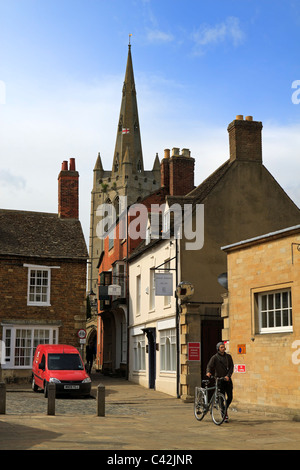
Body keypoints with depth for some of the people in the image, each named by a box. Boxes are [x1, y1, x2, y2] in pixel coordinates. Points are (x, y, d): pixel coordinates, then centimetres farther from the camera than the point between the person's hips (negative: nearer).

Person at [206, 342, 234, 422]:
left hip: (227, 379, 3)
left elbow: (231, 367, 0)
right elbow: (209, 365, -13)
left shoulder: (228, 356, 7)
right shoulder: (214, 357, -1)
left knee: (230, 397, -2)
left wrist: (228, 375, -16)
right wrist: (208, 372, -35)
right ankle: (225, 415, 8)